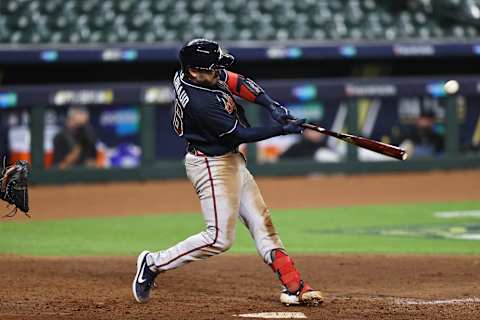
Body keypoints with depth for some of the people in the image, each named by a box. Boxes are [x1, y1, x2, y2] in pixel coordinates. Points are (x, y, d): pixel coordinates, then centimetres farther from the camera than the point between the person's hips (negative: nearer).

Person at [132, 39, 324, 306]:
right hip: (211, 165, -10)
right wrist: (283, 129, -17)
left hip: (232, 160, 10)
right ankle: (153, 264, 4)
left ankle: (294, 287, 9)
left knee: (262, 223, 8)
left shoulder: (185, 75, -4)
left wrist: (272, 105, -8)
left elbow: (237, 82, 4)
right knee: (220, 238, -9)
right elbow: (241, 134, -23)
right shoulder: (201, 104, -30)